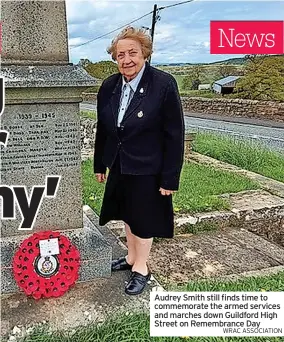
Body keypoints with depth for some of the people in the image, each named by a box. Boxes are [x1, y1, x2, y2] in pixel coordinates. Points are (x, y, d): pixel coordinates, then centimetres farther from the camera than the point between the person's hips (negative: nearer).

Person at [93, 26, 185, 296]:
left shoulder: (164, 84, -17)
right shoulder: (109, 86, -1)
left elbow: (175, 135, -16)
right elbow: (102, 129, 8)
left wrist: (170, 178, -15)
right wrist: (99, 164, 12)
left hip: (147, 169, -5)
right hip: (119, 167, 5)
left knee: (144, 219, 11)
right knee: (127, 215, 21)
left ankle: (141, 267, 32)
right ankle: (131, 256, 43)